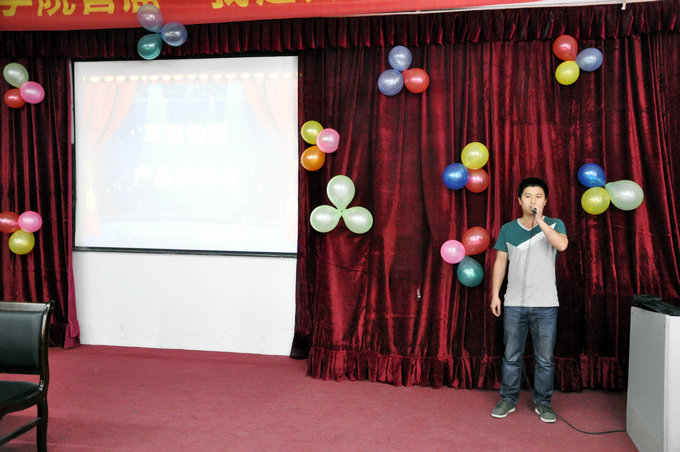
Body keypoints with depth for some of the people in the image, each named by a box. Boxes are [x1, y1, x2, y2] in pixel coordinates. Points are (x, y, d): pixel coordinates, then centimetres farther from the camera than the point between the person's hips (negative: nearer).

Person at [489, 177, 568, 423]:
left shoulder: (554, 225, 1)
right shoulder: (508, 229, 6)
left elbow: (562, 245, -20)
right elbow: (500, 262, 8)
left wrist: (539, 220, -19)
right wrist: (495, 294, 3)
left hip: (545, 304, -1)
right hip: (514, 303, 1)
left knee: (545, 359, 6)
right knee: (511, 356, 9)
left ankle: (542, 402, 22)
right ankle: (508, 399, 23)